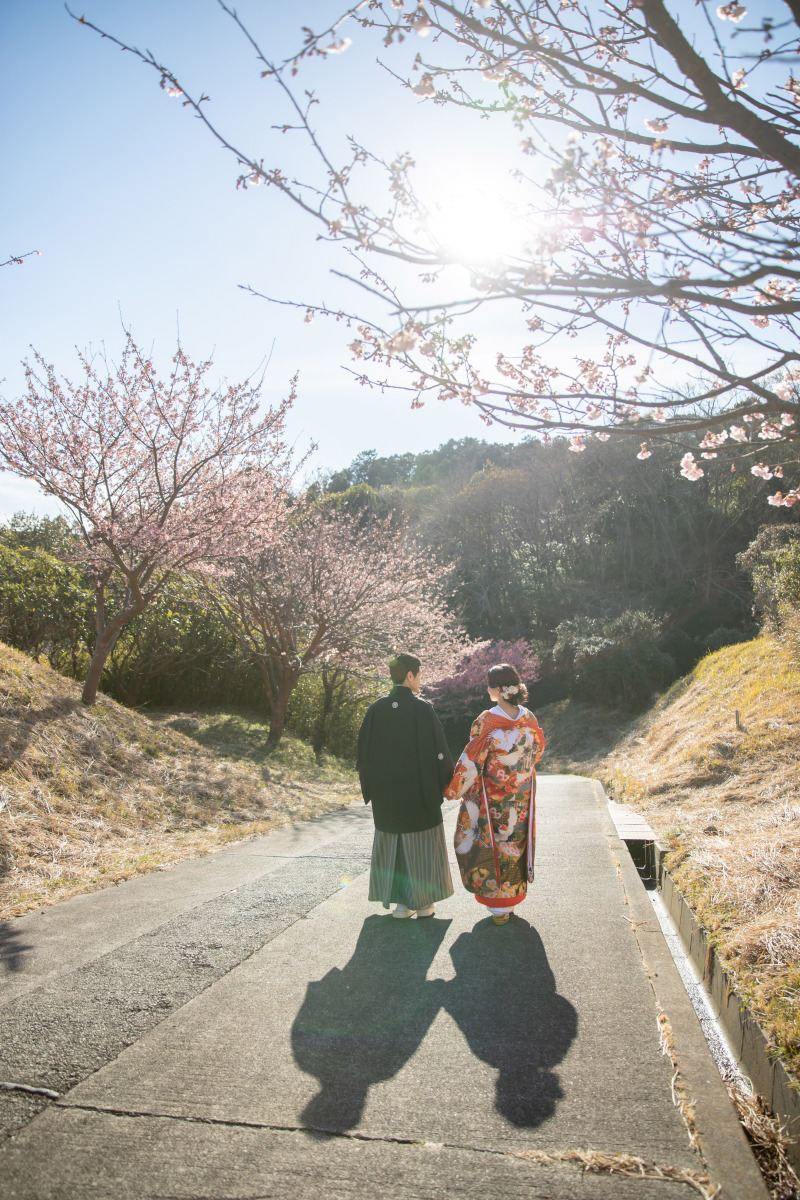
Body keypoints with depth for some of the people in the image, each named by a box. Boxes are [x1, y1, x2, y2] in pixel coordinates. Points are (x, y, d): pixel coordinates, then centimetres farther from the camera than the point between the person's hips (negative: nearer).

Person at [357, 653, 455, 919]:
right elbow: (438, 750, -11)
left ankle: (400, 902, 19)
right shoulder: (422, 708, -13)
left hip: (386, 793, 4)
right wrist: (443, 784, 3)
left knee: (391, 844, 13)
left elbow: (364, 751, 2)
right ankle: (423, 903, 17)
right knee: (420, 845, 9)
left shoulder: (377, 709, -2)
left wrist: (370, 787, 12)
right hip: (420, 792, -3)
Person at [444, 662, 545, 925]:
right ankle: (512, 898, 30)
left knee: (490, 846, 10)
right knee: (515, 845, 18)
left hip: (491, 799, -4)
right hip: (522, 799, 5)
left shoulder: (486, 721, -21)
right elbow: (538, 749, 10)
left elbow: (471, 761, -17)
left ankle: (498, 906, 16)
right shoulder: (529, 719, -6)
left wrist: (453, 790, -3)